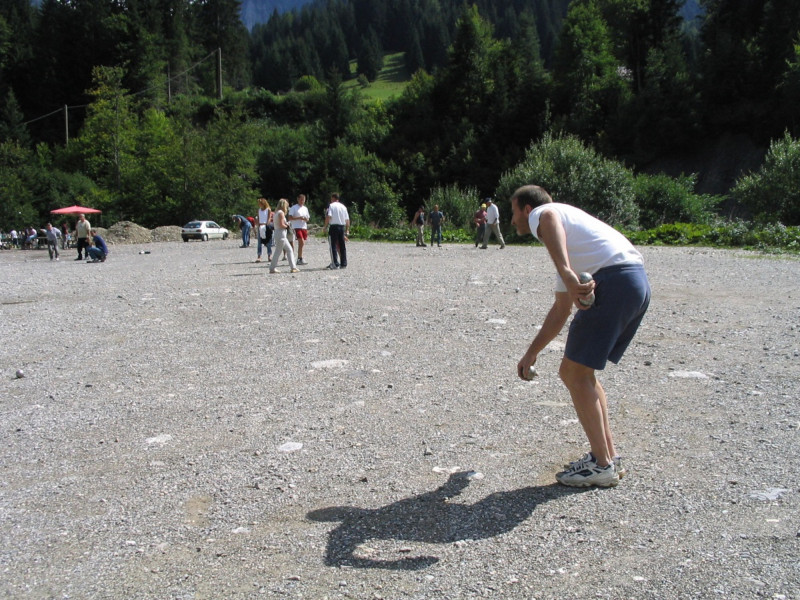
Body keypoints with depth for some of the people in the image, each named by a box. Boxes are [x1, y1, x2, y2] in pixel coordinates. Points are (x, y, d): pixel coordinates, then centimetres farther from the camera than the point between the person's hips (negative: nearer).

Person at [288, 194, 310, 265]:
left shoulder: (305, 208, 18)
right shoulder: (294, 208, 0)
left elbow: (307, 218, 20)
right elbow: (290, 218, -6)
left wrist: (305, 219, -4)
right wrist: (298, 218, -17)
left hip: (304, 227, 6)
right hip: (297, 227, -6)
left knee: (301, 243, 5)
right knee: (302, 243, -17)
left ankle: (299, 259, 13)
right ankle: (300, 259, -14)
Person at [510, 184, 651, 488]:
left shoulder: (540, 213, 7)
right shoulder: (568, 248, 34)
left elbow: (549, 220, -22)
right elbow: (561, 309, 35)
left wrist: (567, 275, -37)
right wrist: (532, 353, 36)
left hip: (614, 281, -10)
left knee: (575, 372, -2)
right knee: (578, 372, 17)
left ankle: (601, 464, 3)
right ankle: (609, 456, 19)